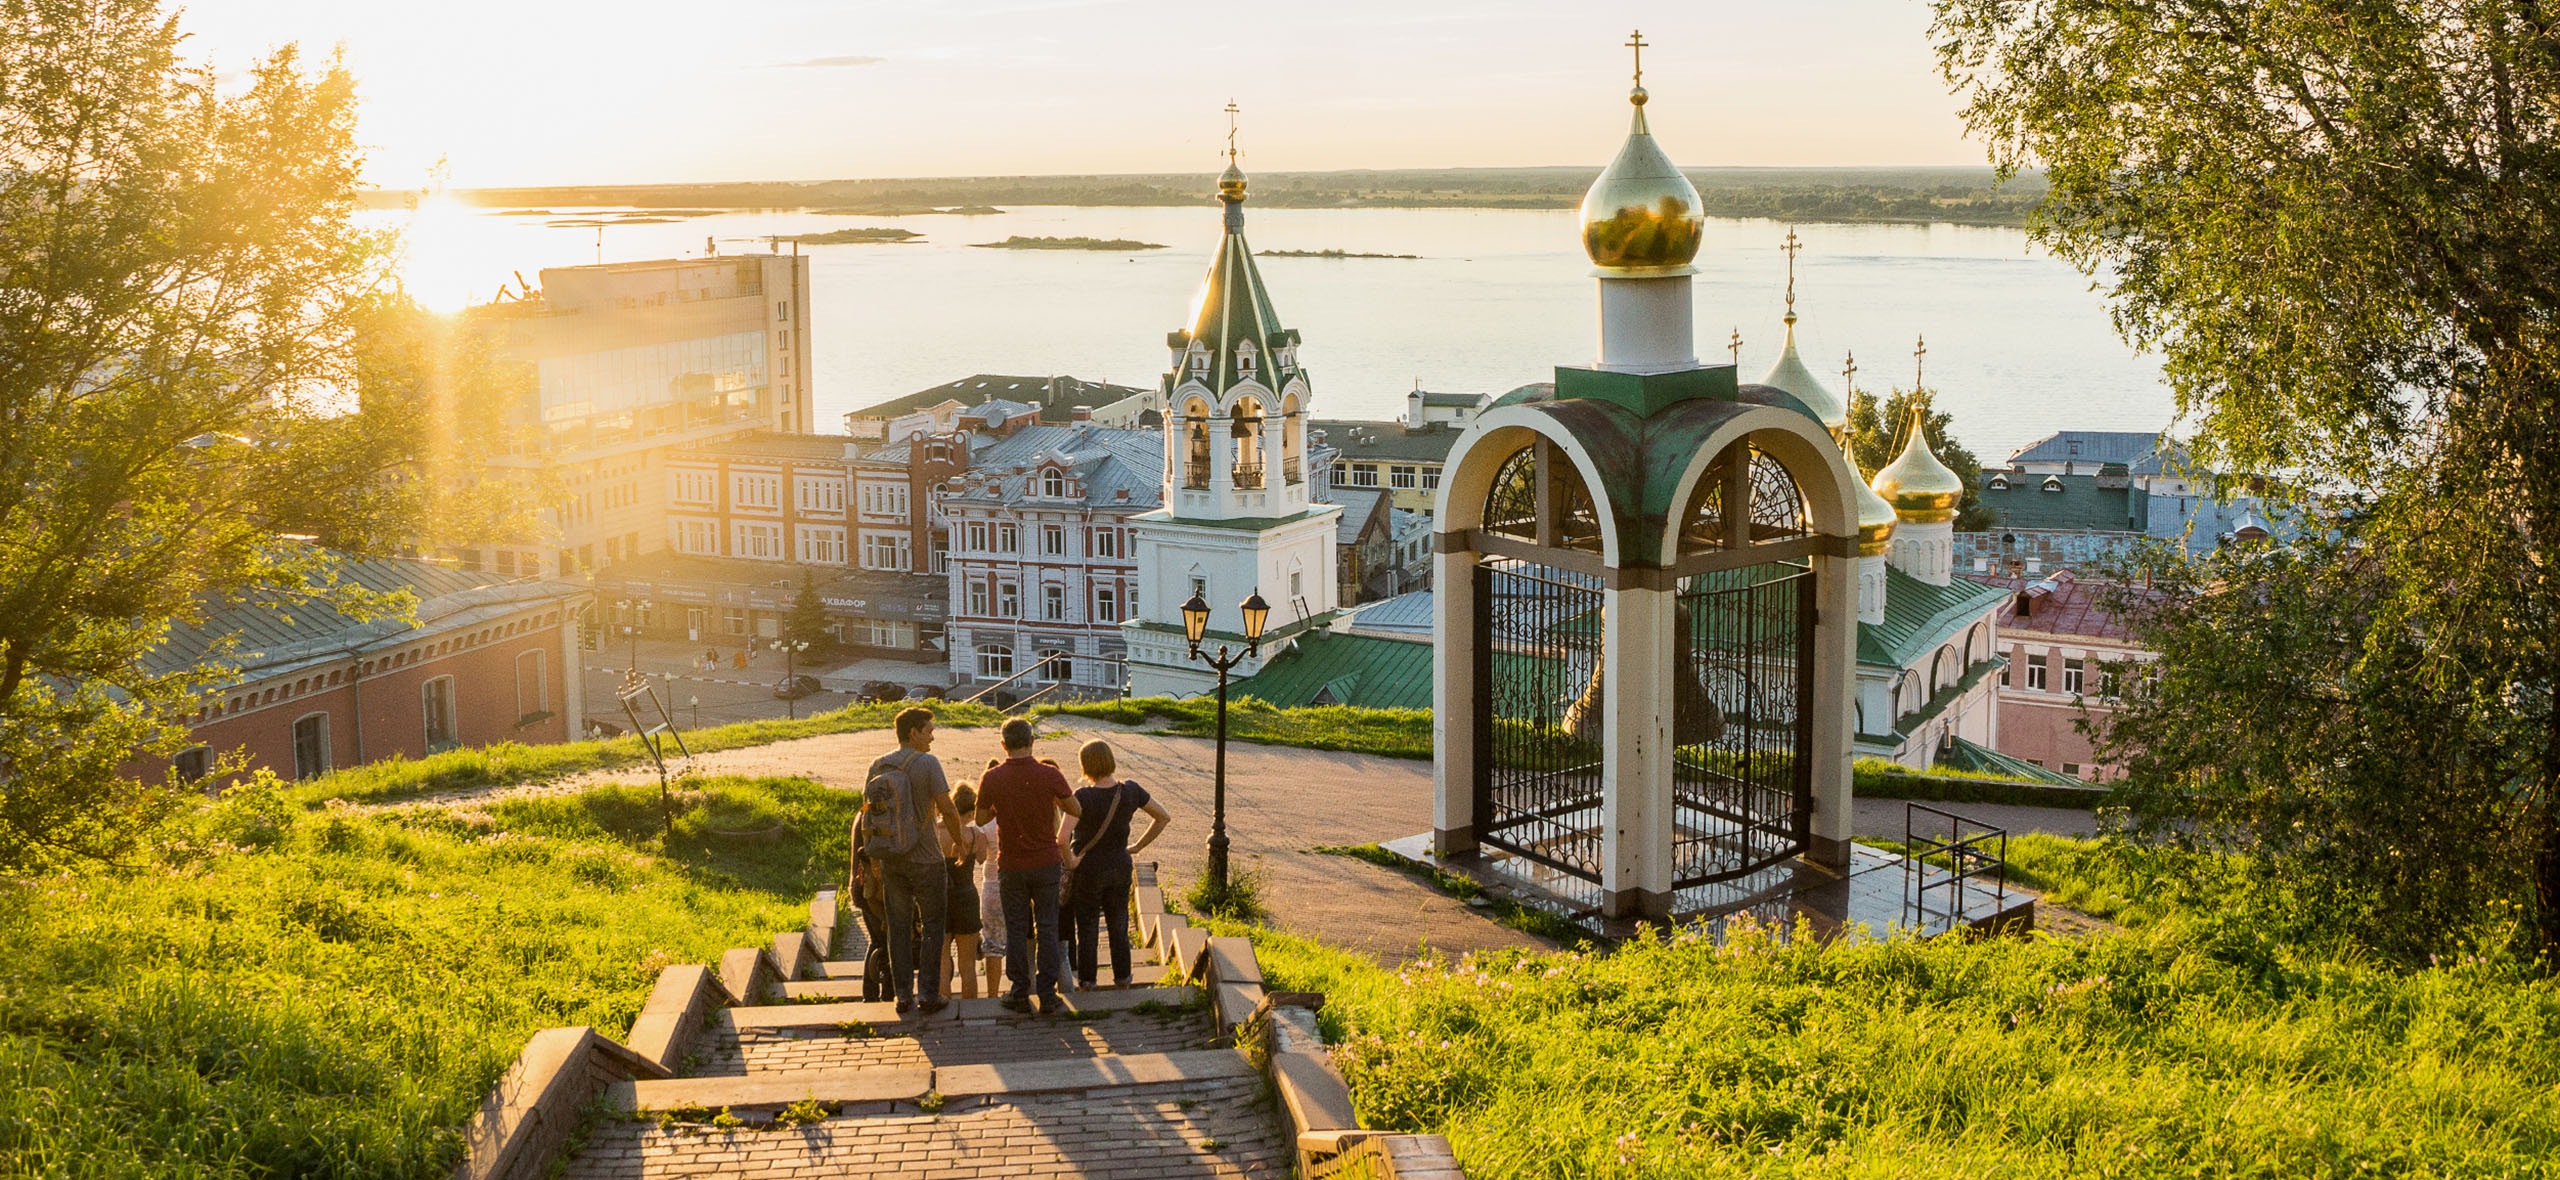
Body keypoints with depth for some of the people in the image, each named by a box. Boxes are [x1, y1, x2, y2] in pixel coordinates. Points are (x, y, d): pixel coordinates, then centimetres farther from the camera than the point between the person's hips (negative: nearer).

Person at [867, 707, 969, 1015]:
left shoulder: (878, 766, 4)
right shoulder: (928, 763, -13)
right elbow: (947, 809, -16)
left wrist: (875, 857, 16)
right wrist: (958, 841, 0)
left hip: (891, 859, 5)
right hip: (926, 859, -5)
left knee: (899, 927, 11)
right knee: (932, 925, 6)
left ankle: (903, 995, 12)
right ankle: (928, 994, 4)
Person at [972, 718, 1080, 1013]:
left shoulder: (991, 779, -9)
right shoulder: (1049, 775, -11)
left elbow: (981, 818, 4)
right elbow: (1075, 810, 2)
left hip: (1011, 866, 0)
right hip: (1045, 863, 0)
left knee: (1016, 930, 10)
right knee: (1047, 928, 7)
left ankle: (1019, 993, 12)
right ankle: (1047, 994, 6)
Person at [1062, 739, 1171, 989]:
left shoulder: (1084, 796, -26)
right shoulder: (1130, 791, -11)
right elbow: (1163, 817, 0)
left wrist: (1069, 861, -19)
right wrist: (1137, 847, 5)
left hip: (1088, 868, -4)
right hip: (1120, 866, 4)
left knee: (1087, 927, 15)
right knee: (1118, 925, 22)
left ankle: (1086, 980, 27)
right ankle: (1122, 977, 31)